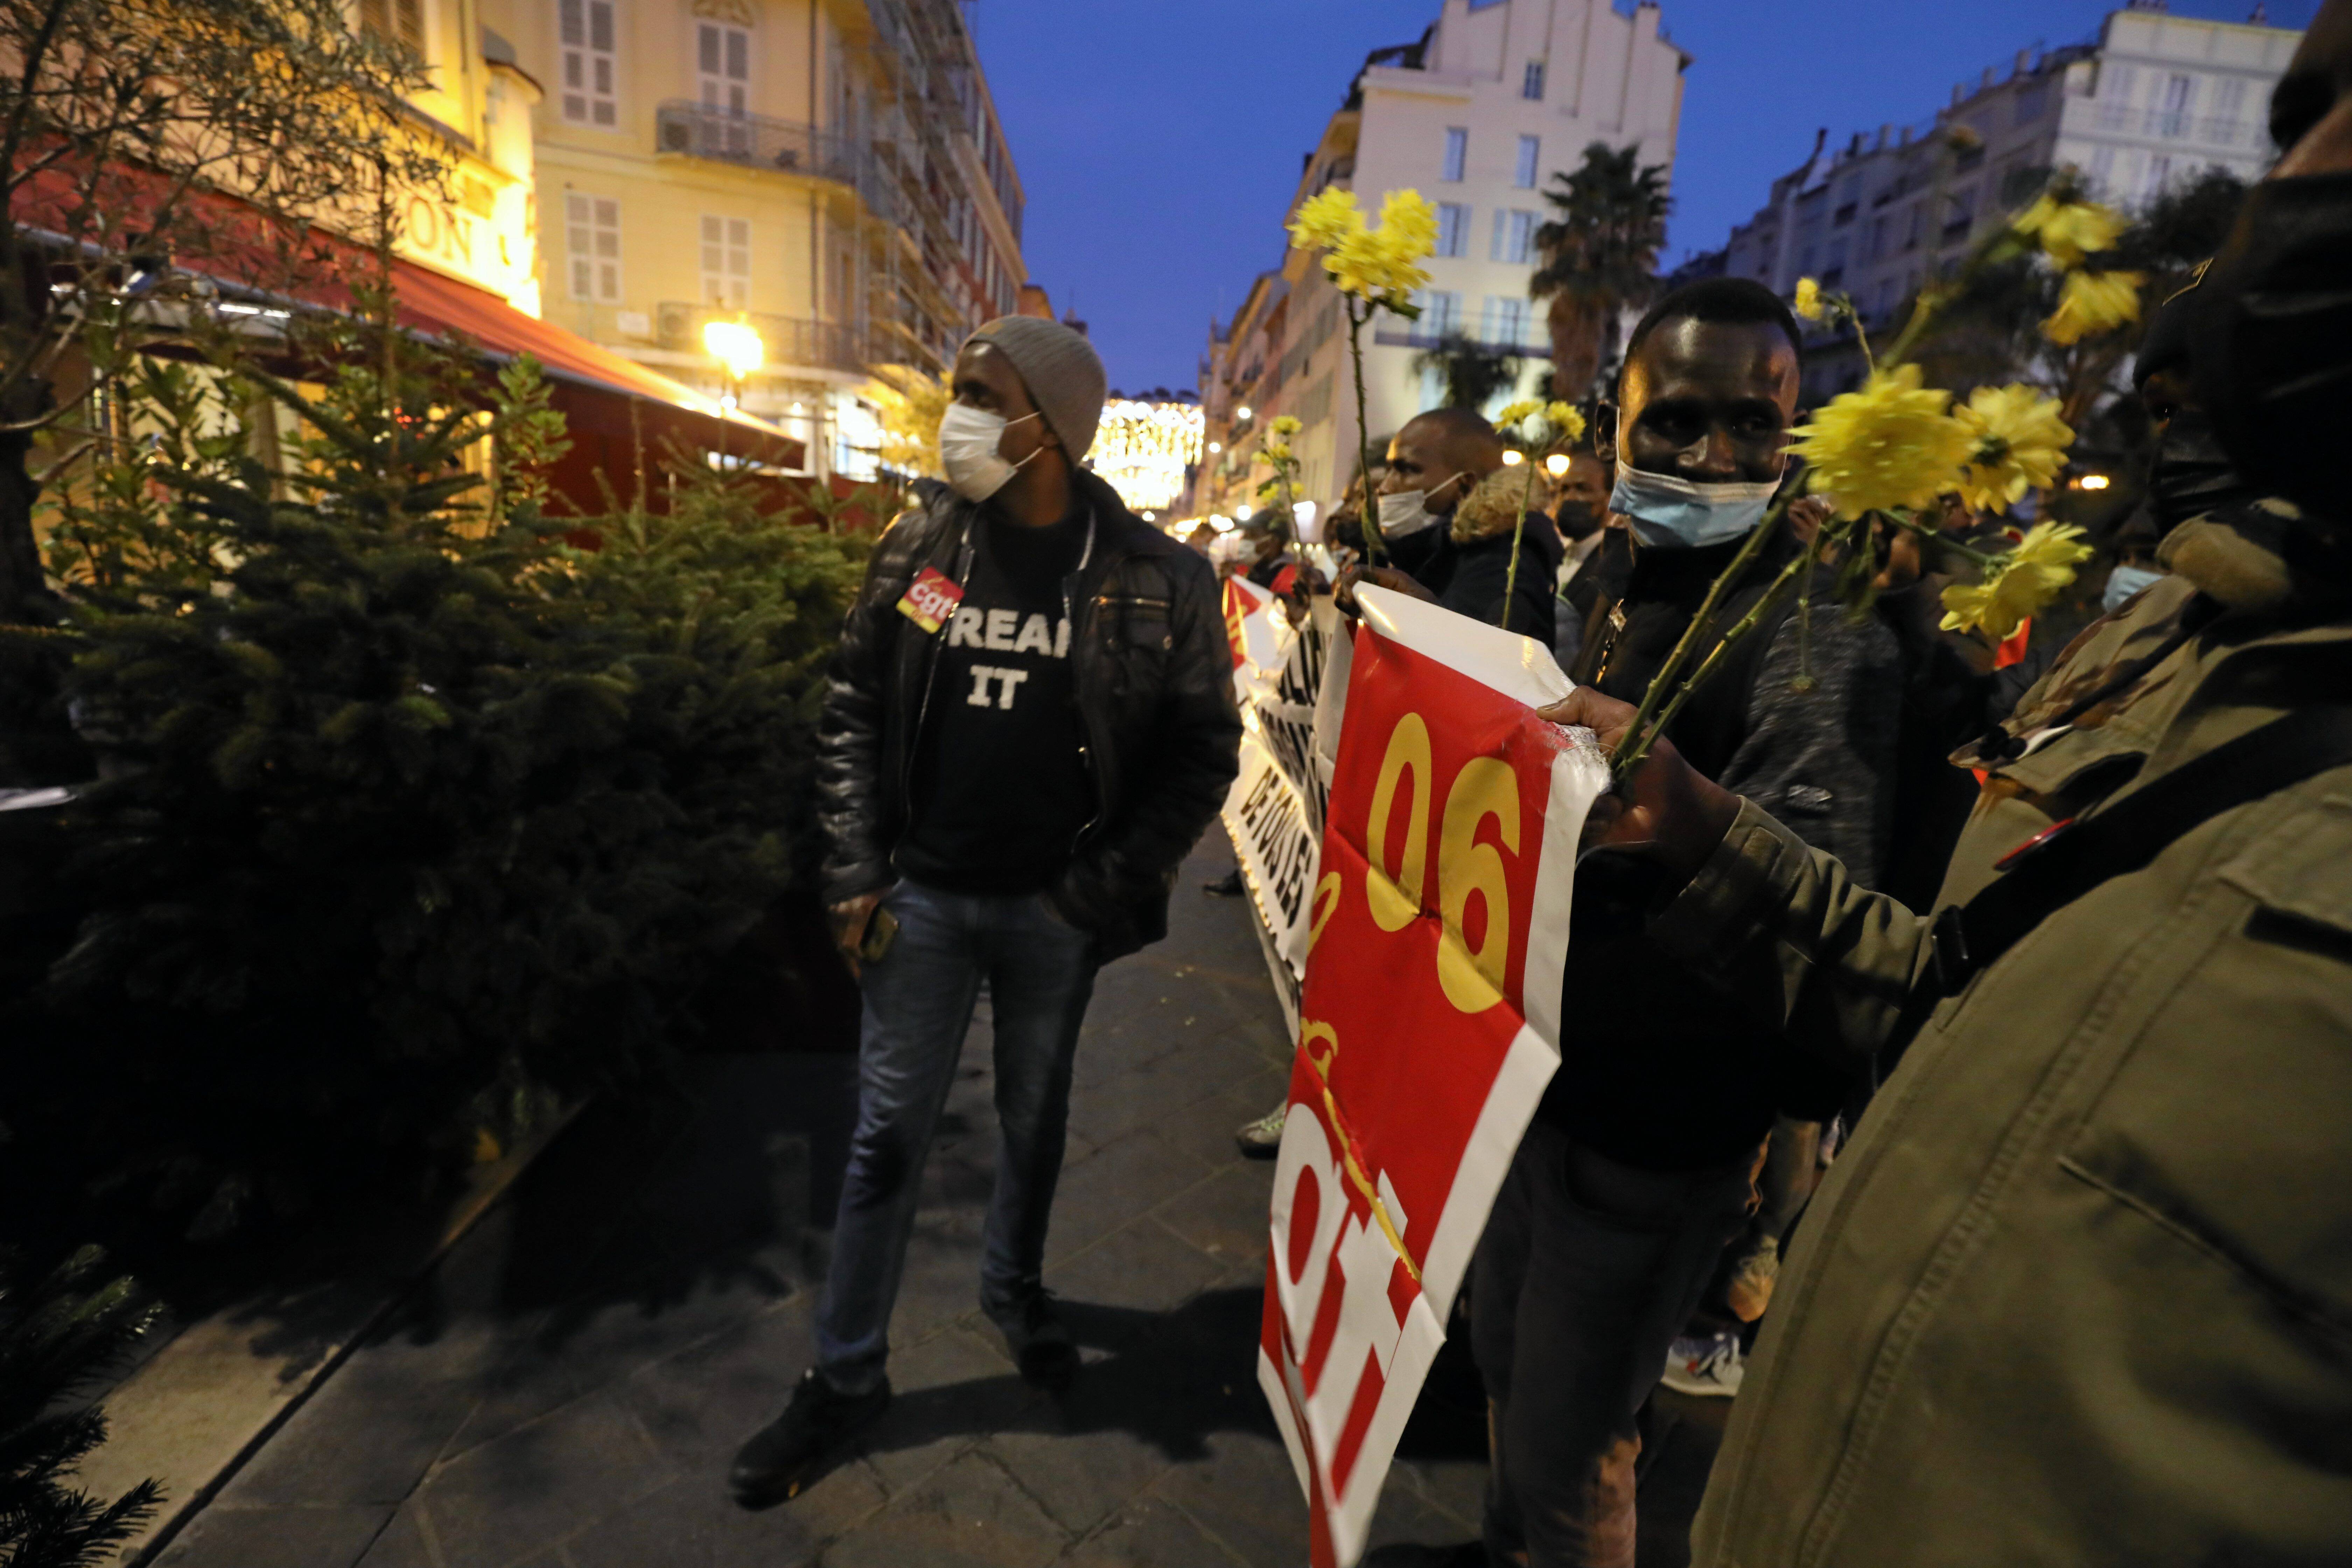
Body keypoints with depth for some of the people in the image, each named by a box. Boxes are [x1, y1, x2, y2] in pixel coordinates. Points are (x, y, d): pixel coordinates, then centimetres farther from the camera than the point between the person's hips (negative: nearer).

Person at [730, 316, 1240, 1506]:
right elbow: (854, 706, 3)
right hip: (923, 897, 2)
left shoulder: (1154, 580, -9)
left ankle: (1014, 1285, 47)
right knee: (887, 1137, 11)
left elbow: (1203, 747, -5)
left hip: (1055, 913, -1)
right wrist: (856, 872, -2)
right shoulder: (919, 544, -2)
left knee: (1034, 1118, 19)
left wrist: (1111, 885, -11)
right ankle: (847, 1373, 30)